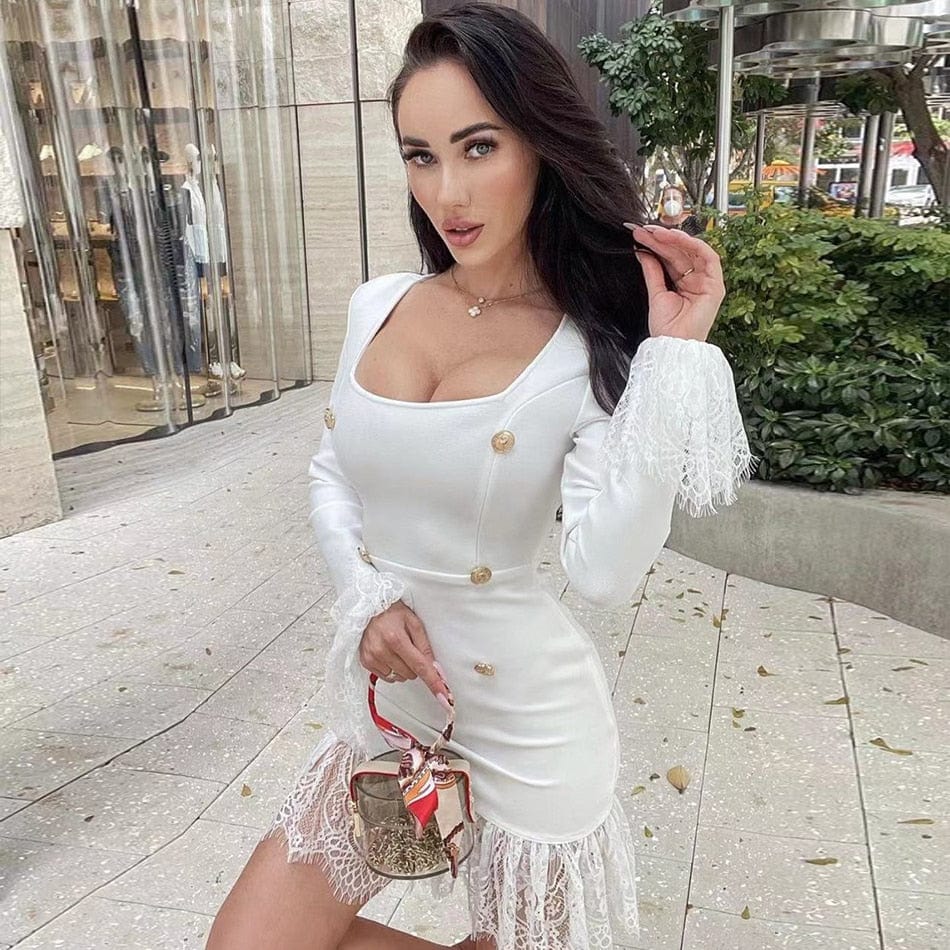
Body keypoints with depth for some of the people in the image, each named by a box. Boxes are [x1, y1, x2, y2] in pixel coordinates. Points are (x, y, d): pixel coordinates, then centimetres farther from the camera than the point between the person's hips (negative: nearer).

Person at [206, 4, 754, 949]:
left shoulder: (596, 348, -14)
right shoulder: (378, 304, -1)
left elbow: (606, 571, -26)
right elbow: (329, 475, 8)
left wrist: (672, 357, -25)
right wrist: (368, 601, -7)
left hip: (522, 721, -4)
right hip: (380, 701, 5)